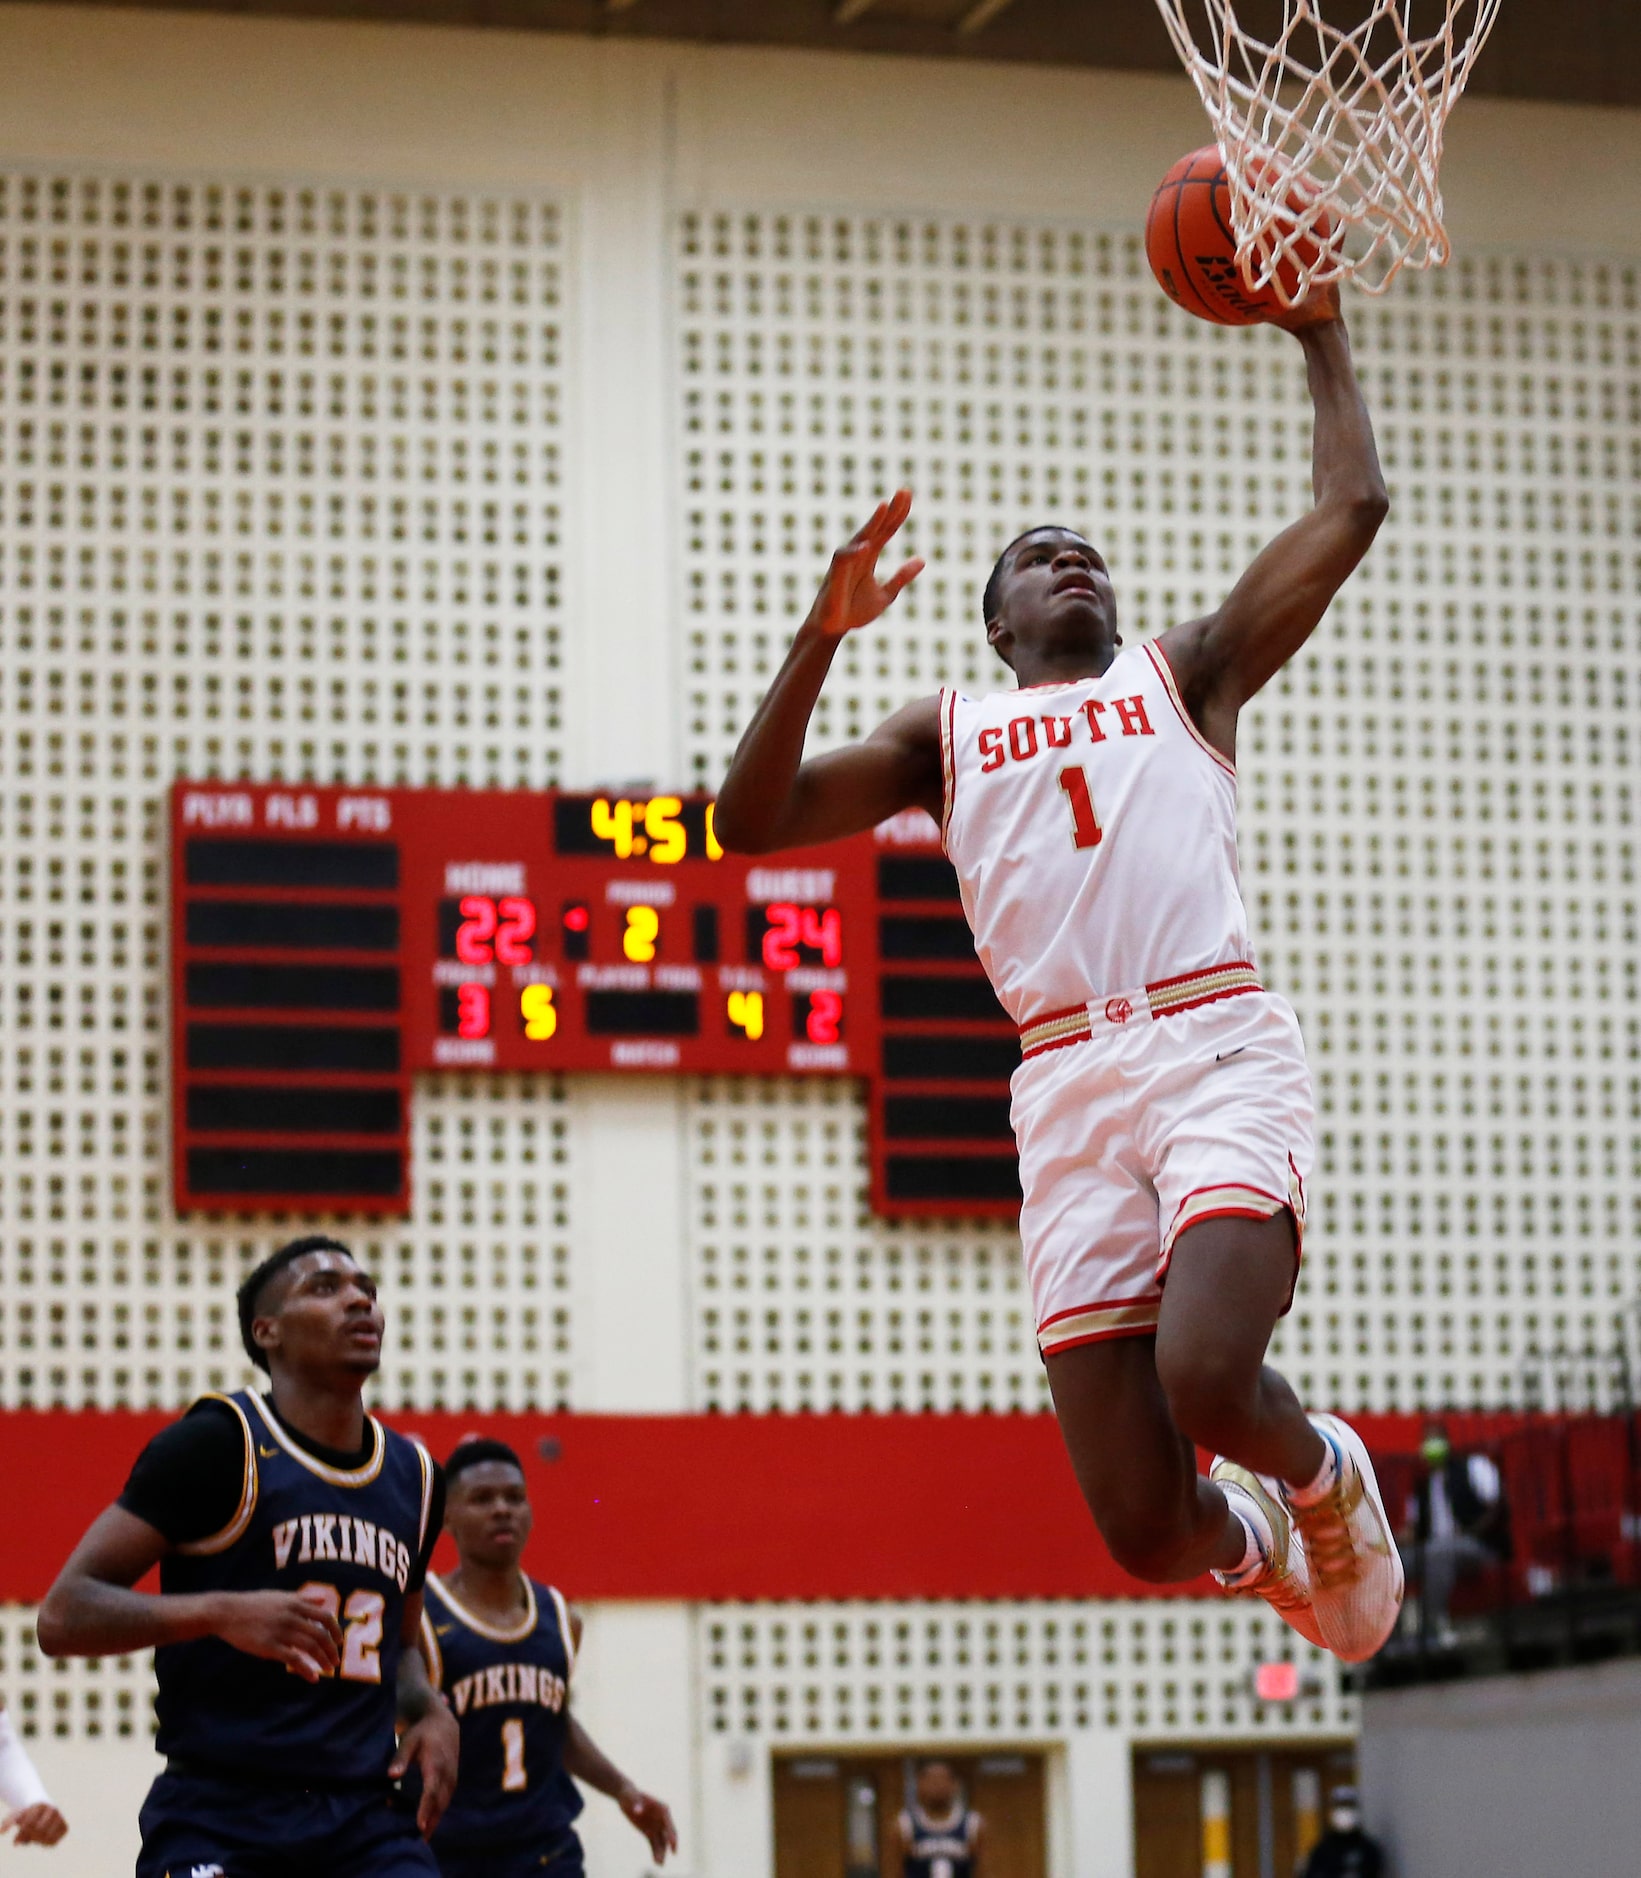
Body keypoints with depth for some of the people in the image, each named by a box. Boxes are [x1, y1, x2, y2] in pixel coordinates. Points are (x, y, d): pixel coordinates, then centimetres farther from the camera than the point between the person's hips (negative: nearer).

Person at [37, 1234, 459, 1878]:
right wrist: (220, 1613, -23)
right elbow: (63, 1616, -9)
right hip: (217, 1822, -5)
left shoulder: (414, 1475, 16)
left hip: (368, 1822, 6)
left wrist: (429, 1710, 10)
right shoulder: (216, 1444, -4)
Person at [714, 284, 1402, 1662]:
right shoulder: (944, 736, 25)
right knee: (1148, 1532, -7)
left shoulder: (1186, 673, 23)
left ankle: (1325, 1474, 8)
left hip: (1219, 1045, -1)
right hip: (1070, 1085, 2)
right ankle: (1256, 1544, 31)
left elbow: (1352, 506, 15)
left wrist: (1322, 334, 20)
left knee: (1205, 1377, -29)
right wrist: (822, 637, 0)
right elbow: (748, 824, 10)